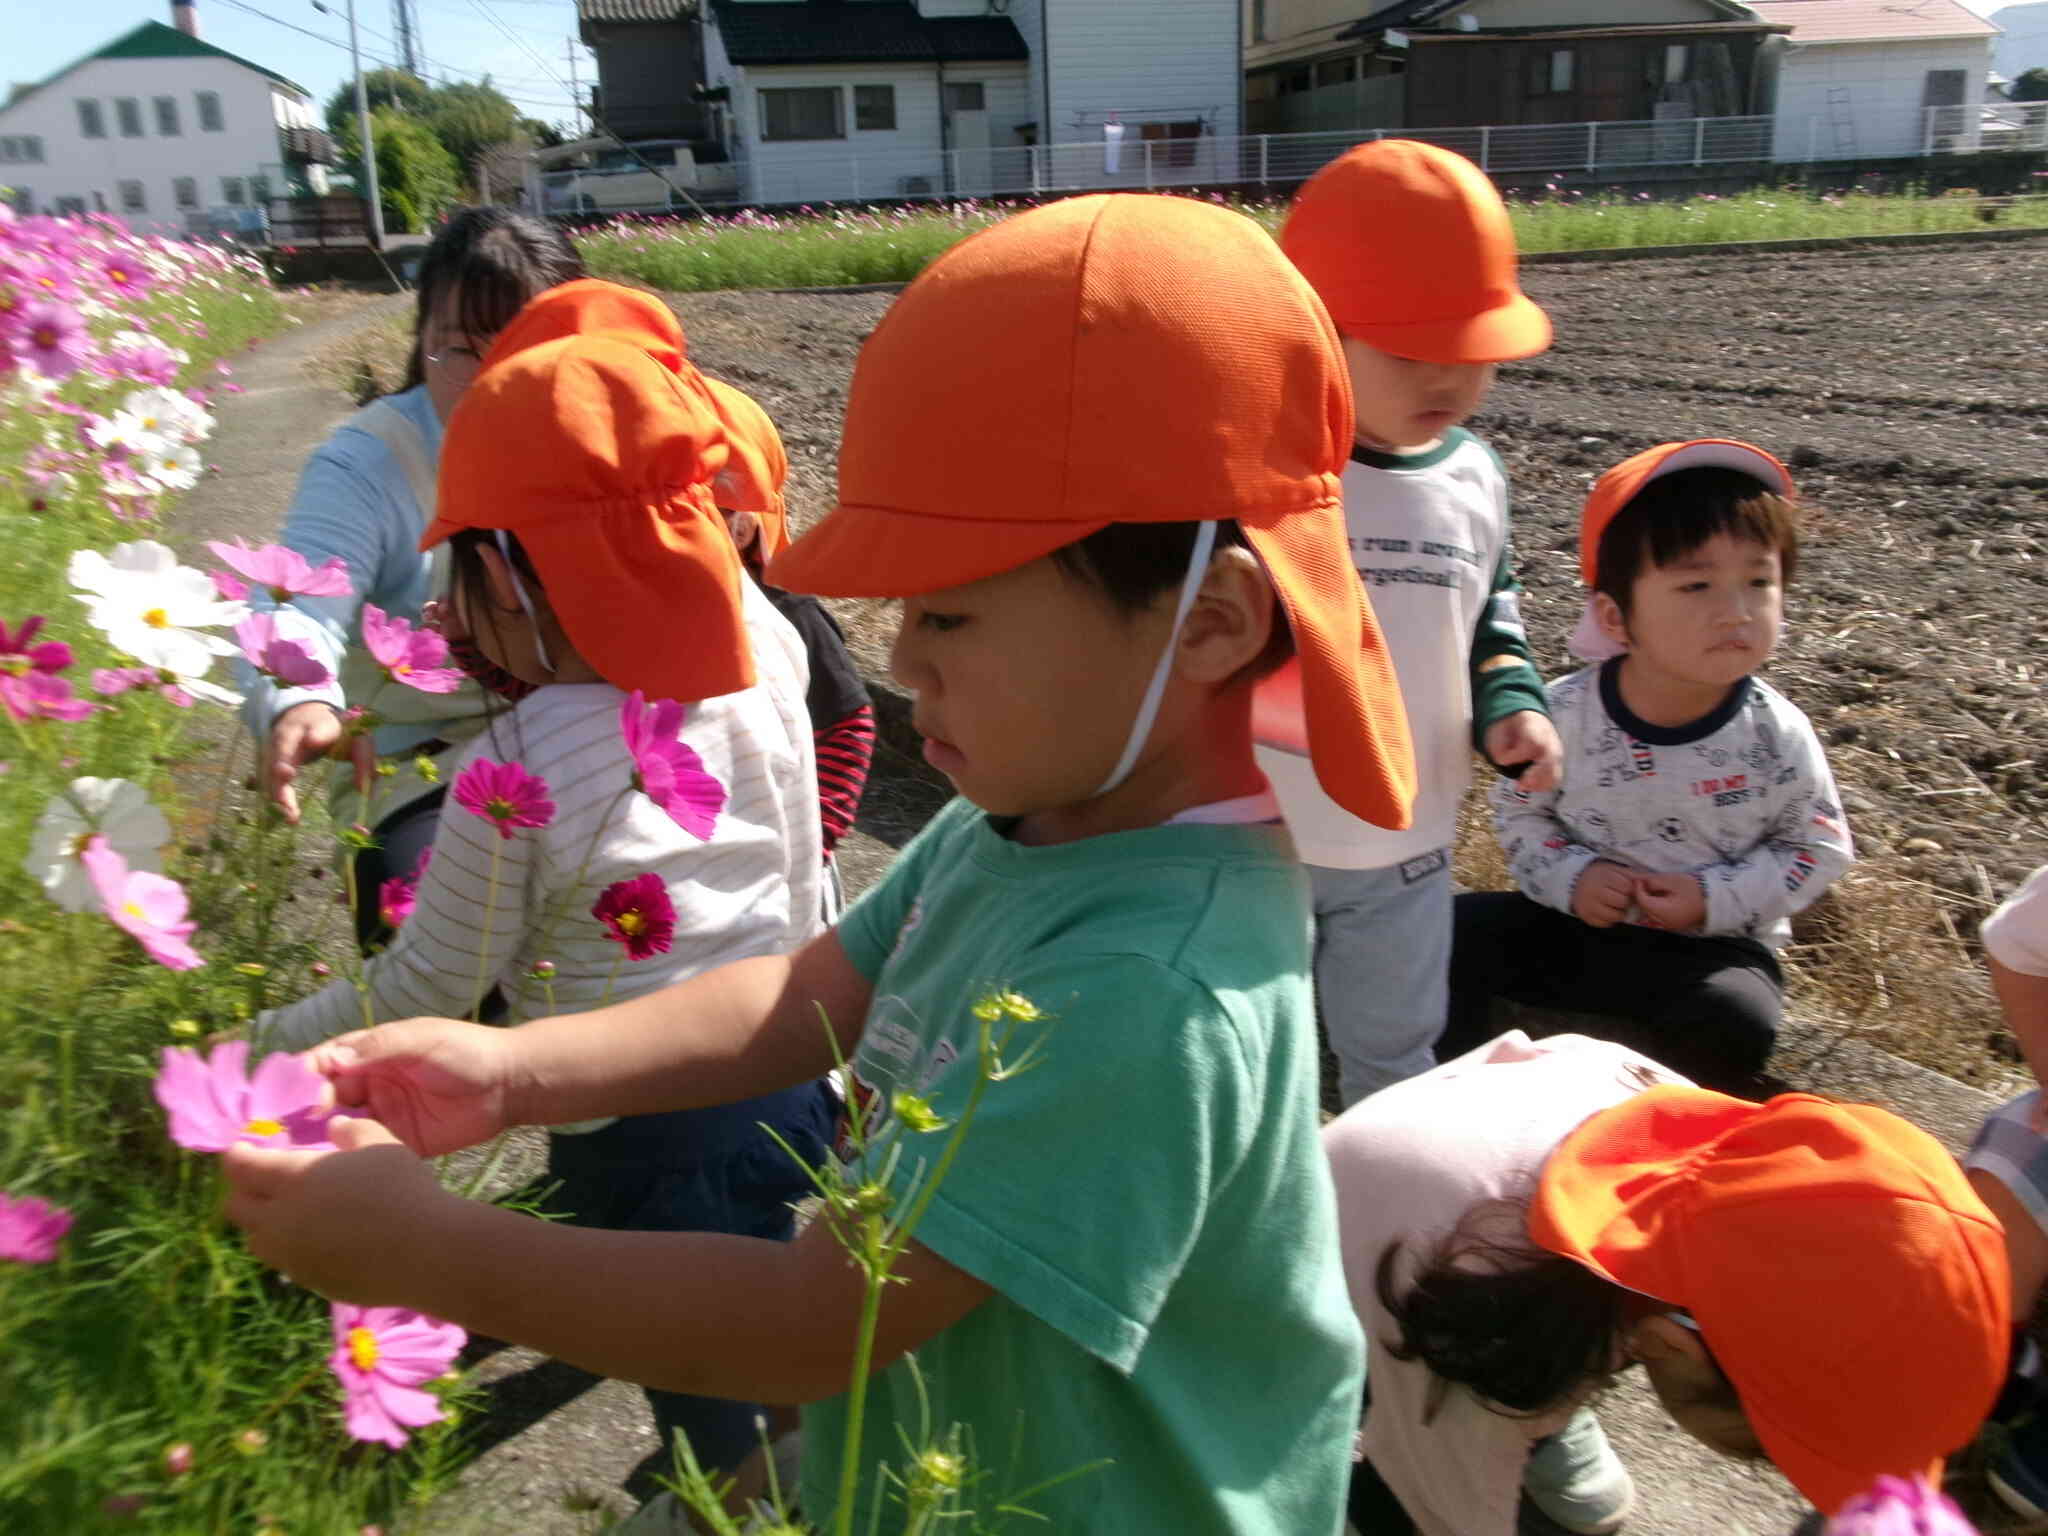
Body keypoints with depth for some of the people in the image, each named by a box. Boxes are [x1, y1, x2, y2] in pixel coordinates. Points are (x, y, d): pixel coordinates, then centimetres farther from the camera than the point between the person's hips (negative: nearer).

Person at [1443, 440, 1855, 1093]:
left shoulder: (1775, 737, -13)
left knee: (1735, 1027, -31)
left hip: (1714, 946, -1)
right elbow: (1519, 811, 1)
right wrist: (1568, 875, -17)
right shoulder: (1565, 713, -12)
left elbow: (1819, 846, -2)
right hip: (1575, 919, 1)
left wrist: (1717, 898, -17)